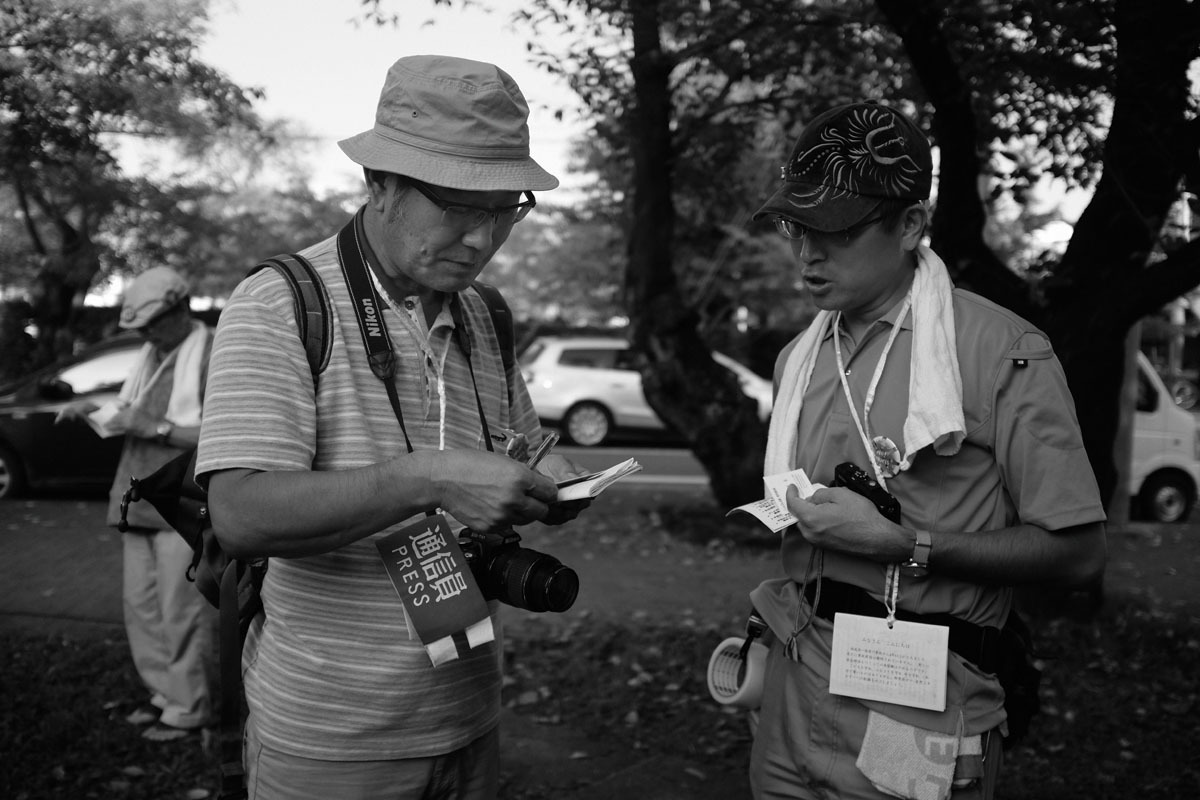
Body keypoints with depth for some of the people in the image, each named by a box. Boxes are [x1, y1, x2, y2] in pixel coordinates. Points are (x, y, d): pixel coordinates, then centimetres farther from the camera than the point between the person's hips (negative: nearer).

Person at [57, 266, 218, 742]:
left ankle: (189, 708, 6)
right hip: (141, 503, 8)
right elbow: (132, 414, 26)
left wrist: (155, 428, -20)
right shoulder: (151, 355, 16)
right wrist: (93, 410, 7)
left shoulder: (212, 355, -9)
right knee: (141, 605, 11)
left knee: (181, 611, -4)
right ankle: (165, 693, 23)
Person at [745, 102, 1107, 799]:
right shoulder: (799, 357, 9)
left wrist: (898, 544, -19)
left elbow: (1078, 552, -13)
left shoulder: (1004, 353, -12)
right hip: (795, 687, 6)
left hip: (916, 706, -5)